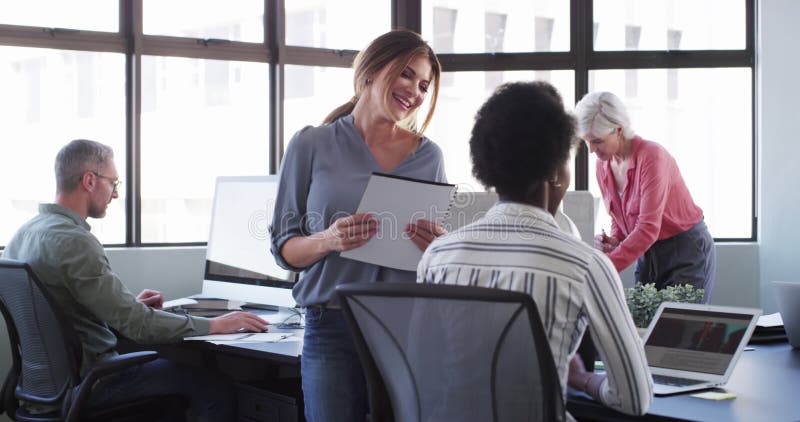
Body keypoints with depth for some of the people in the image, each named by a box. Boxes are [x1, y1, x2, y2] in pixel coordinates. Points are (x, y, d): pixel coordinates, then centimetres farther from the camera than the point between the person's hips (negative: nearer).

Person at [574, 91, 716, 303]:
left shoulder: (651, 156, -22)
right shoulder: (603, 165, 0)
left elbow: (648, 229, -29)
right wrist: (614, 240, -9)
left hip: (686, 250, -6)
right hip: (647, 253, 7)